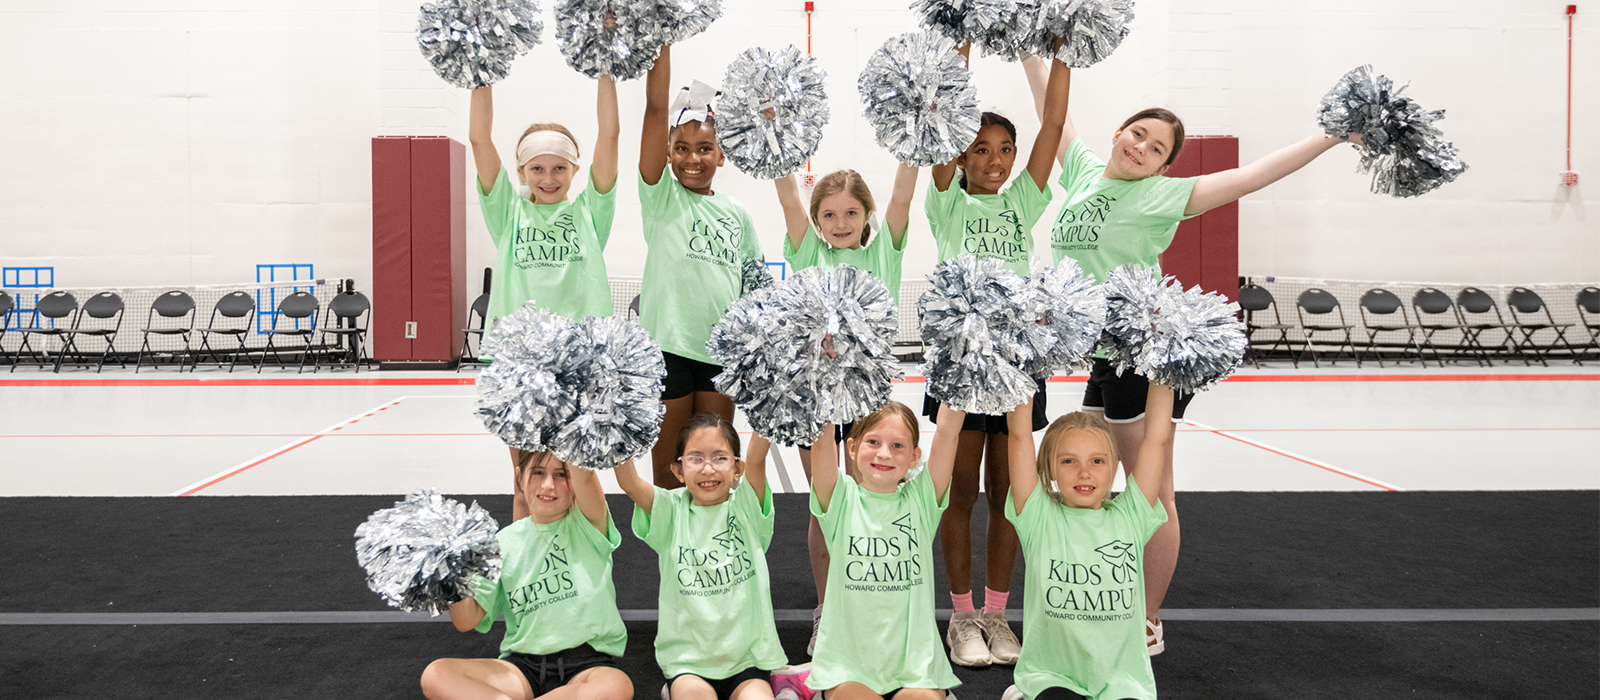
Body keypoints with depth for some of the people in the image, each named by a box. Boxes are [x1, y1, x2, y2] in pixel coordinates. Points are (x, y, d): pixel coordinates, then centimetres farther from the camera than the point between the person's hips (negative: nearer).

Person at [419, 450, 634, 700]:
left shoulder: (587, 525, 3)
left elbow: (584, 473, -20)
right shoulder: (505, 541, 10)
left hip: (587, 663, -2)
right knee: (435, 675, -22)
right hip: (523, 664, 2)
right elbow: (467, 621, 4)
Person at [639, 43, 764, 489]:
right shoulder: (662, 197, -2)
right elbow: (656, 108, -11)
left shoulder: (737, 213, 9)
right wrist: (663, 41, -16)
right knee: (670, 469, 4)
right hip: (669, 346, -3)